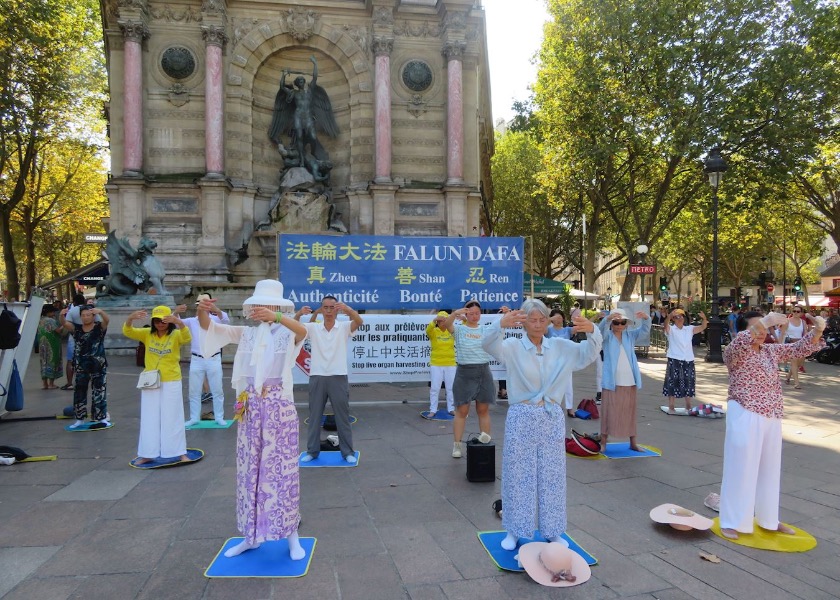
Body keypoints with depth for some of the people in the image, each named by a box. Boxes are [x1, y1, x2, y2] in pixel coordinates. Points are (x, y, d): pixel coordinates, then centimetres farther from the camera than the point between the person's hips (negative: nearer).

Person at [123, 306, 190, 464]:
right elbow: (127, 332, -9)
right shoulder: (147, 334, 0)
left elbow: (187, 338, -28)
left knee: (173, 418, 4)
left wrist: (180, 323, -47)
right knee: (149, 419, 10)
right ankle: (148, 454, 19)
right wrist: (130, 318, -30)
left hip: (171, 383, -3)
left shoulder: (176, 335, -9)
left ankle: (180, 453, 12)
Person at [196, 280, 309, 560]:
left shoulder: (287, 333, -5)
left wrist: (276, 317, -49)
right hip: (250, 406, 4)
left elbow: (302, 331, -29)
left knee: (283, 470, 2)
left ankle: (292, 537, 15)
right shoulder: (246, 333, 6)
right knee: (249, 469, 11)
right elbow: (209, 327, -4)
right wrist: (202, 309, -27)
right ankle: (251, 535, 26)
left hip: (279, 406, -4)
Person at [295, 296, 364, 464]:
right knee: (314, 416, 11)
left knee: (342, 417, 6)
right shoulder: (313, 328, 4)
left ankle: (347, 452, 16)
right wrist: (298, 314, -31)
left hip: (338, 378, -2)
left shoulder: (344, 327, -1)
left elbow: (359, 322, -20)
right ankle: (312, 451, 23)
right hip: (317, 377, 2)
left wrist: (348, 309, -41)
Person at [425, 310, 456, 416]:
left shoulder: (451, 331, 1)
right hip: (436, 364, -2)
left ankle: (451, 409, 21)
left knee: (451, 388, 9)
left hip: (450, 364, 2)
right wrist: (434, 321, -46)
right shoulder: (433, 331, -5)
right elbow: (428, 330, -26)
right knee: (435, 388, 2)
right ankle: (432, 410, 10)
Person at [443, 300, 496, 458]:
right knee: (462, 410, 3)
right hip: (465, 372, -2)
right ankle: (457, 445, 11)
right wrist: (455, 313, -41)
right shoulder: (459, 329, 0)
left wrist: (506, 317, -25)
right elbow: (446, 324, -20)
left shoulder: (485, 330, 6)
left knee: (483, 409, 9)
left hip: (484, 372, 2)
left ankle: (486, 438, 19)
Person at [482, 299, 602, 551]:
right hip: (522, 418, -2)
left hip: (552, 418, 3)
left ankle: (552, 531, 29)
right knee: (519, 474, 7)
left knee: (552, 475, 13)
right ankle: (515, 531, 24)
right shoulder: (513, 347, -7)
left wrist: (591, 331, -29)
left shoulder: (561, 347, 3)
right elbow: (489, 344, -25)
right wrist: (500, 325, -47)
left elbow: (589, 353, -7)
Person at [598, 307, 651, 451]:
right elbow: (601, 329, -22)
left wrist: (646, 318, -27)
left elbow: (645, 330, -5)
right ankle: (603, 442, 5)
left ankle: (633, 443, 20)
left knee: (630, 413, 11)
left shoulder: (630, 335, 8)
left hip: (630, 382, 3)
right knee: (609, 412, -1)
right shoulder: (607, 336, -1)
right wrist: (608, 319, -43)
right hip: (611, 382, -3)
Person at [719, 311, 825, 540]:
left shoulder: (771, 350, 13)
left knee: (769, 468, 16)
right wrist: (765, 322, -41)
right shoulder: (734, 352, -10)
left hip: (772, 417, 8)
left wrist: (817, 330, -5)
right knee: (740, 468, -2)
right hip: (745, 417, -7)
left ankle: (768, 518, 31)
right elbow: (739, 343, -32)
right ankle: (731, 522, 7)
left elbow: (799, 349, 14)